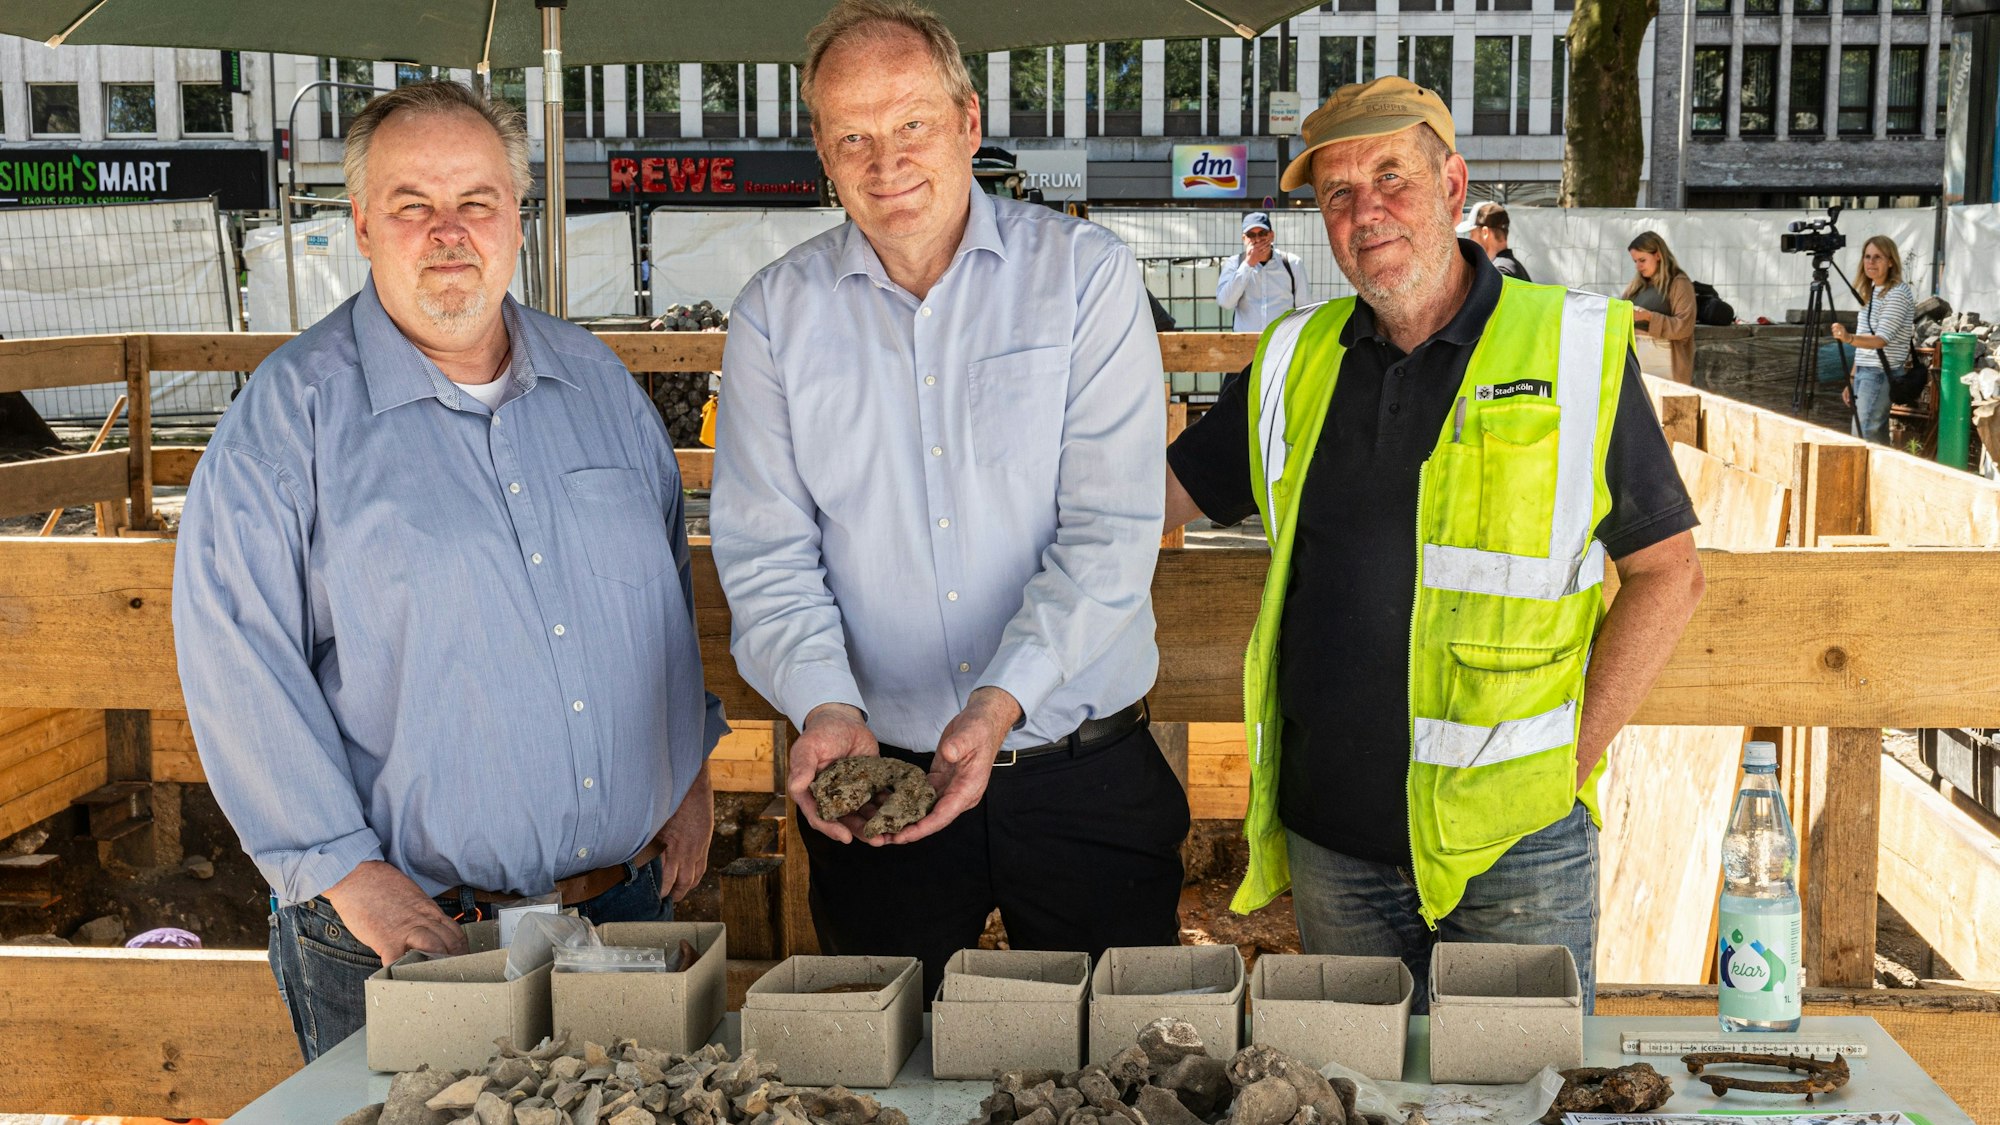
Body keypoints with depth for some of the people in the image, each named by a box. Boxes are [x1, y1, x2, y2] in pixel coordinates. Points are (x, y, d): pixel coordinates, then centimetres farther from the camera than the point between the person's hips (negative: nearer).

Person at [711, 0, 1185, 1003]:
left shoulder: (1085, 275, -4)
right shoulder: (775, 312, 2)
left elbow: (1109, 532, -12)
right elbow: (766, 553, -2)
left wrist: (1000, 703, -24)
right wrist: (828, 706, -19)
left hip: (1085, 776, -1)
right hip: (875, 770, 2)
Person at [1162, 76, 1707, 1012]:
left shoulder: (1577, 348, -3)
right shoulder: (1296, 359, 7)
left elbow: (1667, 574, -1)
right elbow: (1159, 497, 15)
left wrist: (1571, 761, -8)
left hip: (1516, 843, -3)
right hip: (1331, 842, 3)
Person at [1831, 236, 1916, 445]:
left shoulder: (1897, 294, -11)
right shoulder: (1870, 292, 16)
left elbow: (1882, 339, -21)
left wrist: (1849, 338, -38)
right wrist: (1852, 379, 18)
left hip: (1881, 374, -9)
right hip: (1864, 373, 9)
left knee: (1865, 437, -15)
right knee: (1877, 439, 7)